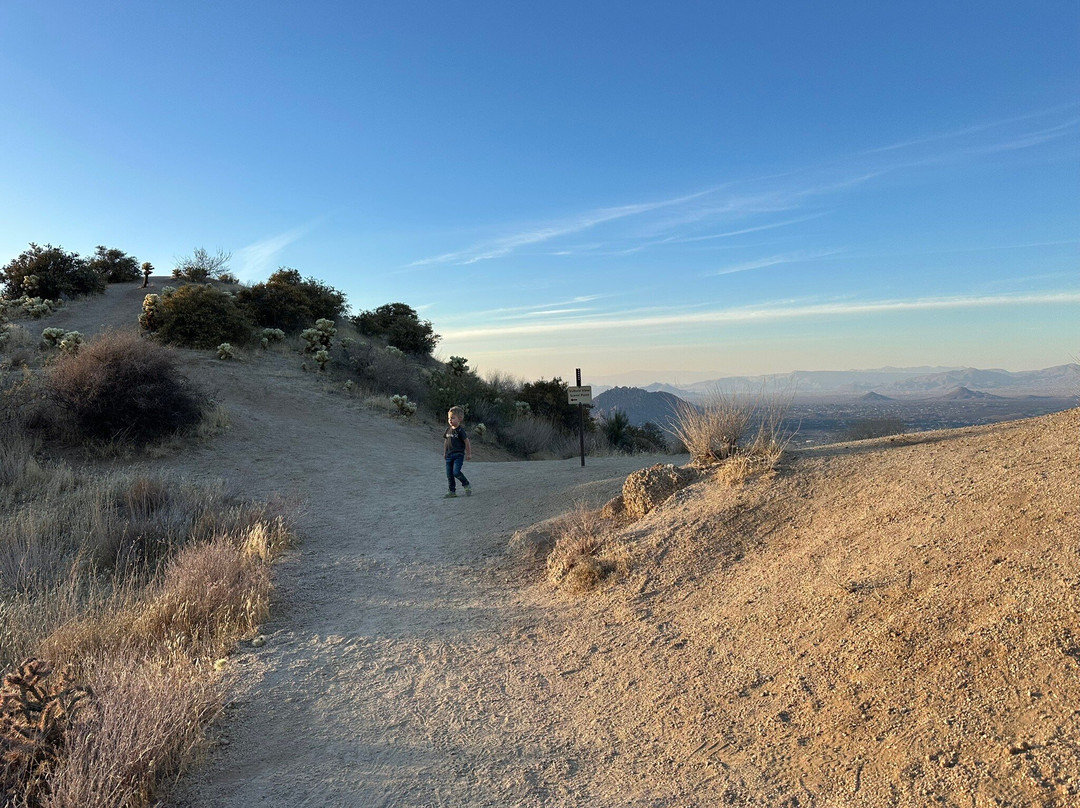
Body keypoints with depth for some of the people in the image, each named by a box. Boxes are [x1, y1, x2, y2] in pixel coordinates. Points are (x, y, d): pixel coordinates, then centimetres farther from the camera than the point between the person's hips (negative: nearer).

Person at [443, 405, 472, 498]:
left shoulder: (460, 431, -11)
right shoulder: (448, 430, 7)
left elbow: (467, 442, -7)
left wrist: (469, 454, -5)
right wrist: (444, 453, 18)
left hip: (459, 455, -6)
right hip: (449, 455, 6)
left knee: (456, 472, -18)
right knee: (449, 474, 5)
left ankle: (467, 485, 3)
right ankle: (452, 491, 14)